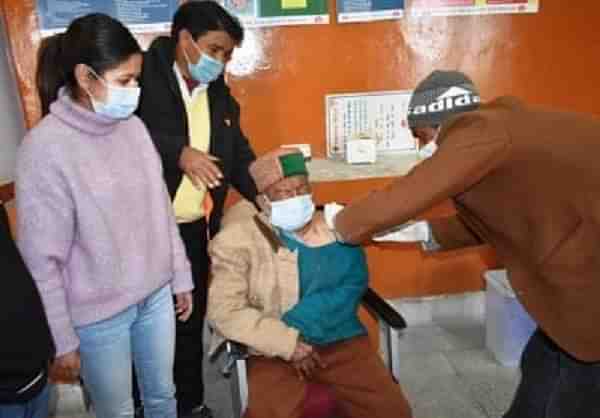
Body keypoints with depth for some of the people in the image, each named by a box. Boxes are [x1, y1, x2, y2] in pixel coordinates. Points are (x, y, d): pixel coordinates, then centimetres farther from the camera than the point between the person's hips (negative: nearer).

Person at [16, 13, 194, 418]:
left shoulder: (133, 127, -2)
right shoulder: (45, 147, -18)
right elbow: (42, 257, -13)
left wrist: (181, 278, 11)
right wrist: (62, 342, -9)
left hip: (156, 295, 5)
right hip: (98, 314, -4)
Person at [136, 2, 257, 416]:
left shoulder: (220, 96, 11)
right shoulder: (144, 76, -7)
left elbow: (241, 158, 8)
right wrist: (179, 151, -27)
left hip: (193, 230, 5)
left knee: (190, 321, 17)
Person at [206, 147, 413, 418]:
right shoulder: (238, 240, -4)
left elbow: (353, 285, -5)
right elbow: (225, 310, -9)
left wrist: (298, 325, -16)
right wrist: (288, 344, -15)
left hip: (342, 342, 3)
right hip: (275, 350, -2)